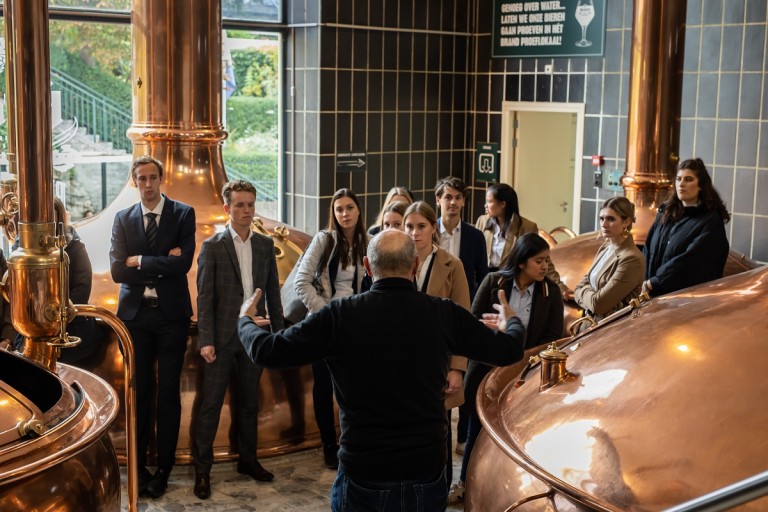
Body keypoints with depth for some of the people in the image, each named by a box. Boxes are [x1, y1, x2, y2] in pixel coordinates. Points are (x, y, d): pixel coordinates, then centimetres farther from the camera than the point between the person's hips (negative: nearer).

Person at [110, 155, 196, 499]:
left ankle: (163, 470, 14)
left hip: (171, 315, -2)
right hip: (135, 314, 2)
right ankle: (138, 468, 18)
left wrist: (139, 261, -11)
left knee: (168, 393, 4)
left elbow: (183, 264, -14)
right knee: (139, 392, 8)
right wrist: (162, 265, -13)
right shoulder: (123, 219, 6)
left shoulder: (183, 214, -1)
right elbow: (117, 271, -6)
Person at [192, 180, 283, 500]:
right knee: (211, 404, 0)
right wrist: (206, 340, -12)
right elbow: (204, 297, -7)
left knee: (249, 402, 13)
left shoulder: (265, 245, 7)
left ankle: (247, 460, 25)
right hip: (223, 335, -3)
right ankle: (202, 469, 8)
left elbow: (273, 292, 9)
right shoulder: (212, 247, -4)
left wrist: (278, 332, 6)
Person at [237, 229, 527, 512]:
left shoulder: (339, 315, -12)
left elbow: (266, 351, -5)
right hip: (427, 475, 1)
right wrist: (512, 322, 29)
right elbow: (509, 350, 5)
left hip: (362, 478, -1)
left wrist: (246, 321, 18)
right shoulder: (445, 314, -8)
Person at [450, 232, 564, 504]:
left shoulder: (551, 291, -5)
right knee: (477, 430, 11)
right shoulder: (493, 282, -8)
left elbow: (553, 338, -5)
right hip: (487, 370, 0)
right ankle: (465, 483, 30)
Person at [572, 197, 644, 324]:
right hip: (591, 322, 7)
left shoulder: (631, 259, -21)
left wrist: (583, 292, -4)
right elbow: (580, 286, 9)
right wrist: (589, 294, -12)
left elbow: (598, 304, -23)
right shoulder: (605, 248, 6)